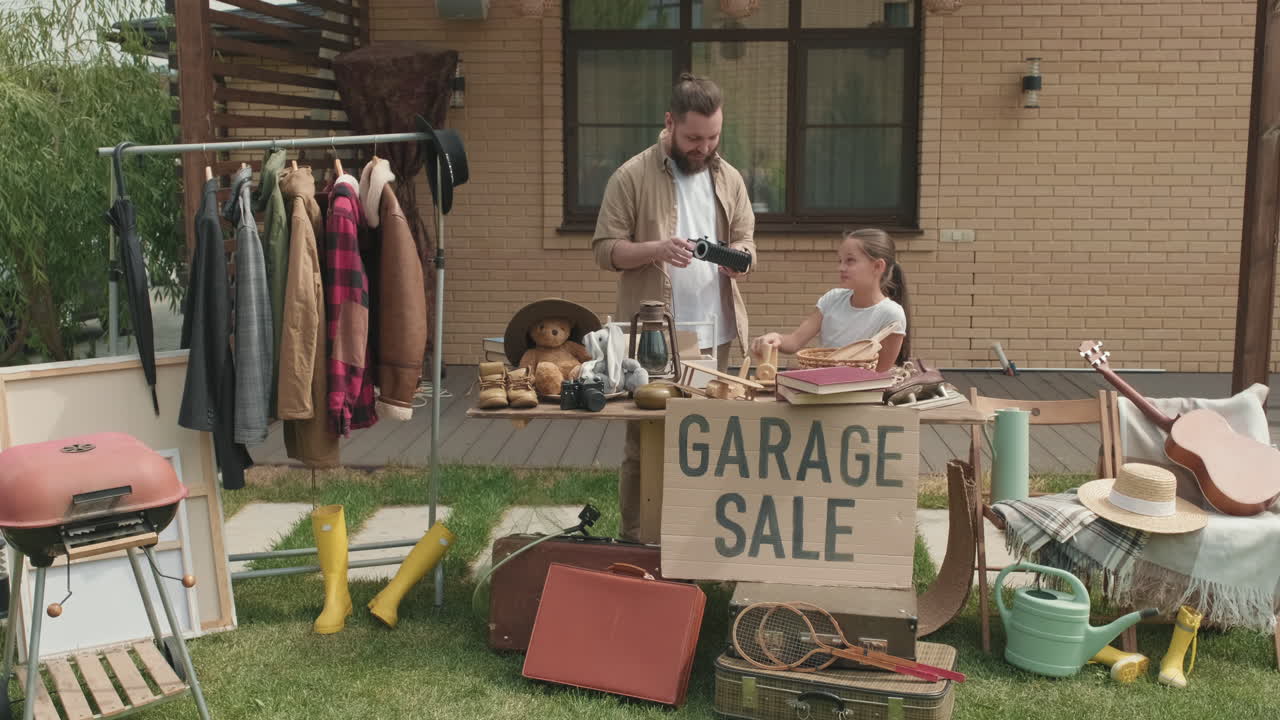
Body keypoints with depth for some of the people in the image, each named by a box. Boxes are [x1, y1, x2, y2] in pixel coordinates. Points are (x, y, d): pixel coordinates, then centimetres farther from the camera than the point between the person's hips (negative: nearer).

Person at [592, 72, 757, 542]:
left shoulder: (729, 178, 10)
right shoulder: (632, 177, -4)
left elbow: (746, 239, 14)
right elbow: (605, 249, -5)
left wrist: (740, 256, -10)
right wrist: (655, 249, -22)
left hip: (713, 334, 5)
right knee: (644, 439, 1)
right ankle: (636, 538, 11)